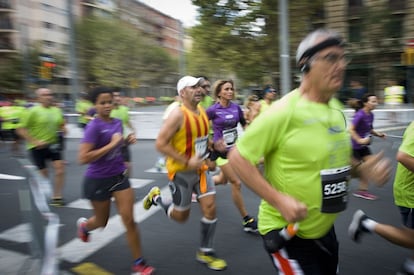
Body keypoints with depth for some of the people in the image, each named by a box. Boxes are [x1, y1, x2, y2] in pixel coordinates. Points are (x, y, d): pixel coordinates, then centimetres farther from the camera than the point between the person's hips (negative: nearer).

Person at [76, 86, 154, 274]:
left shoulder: (117, 122, 1)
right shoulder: (94, 127, -19)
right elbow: (82, 158, -27)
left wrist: (127, 141, -3)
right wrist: (111, 144, -28)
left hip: (119, 176, 5)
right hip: (98, 180, -4)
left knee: (129, 220, 0)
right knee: (102, 222, 18)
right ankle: (84, 225, 55)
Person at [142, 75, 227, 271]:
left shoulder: (202, 111, 3)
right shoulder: (178, 115, -21)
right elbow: (160, 144, -24)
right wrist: (186, 162, -26)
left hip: (200, 169, 7)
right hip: (181, 172, -6)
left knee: (210, 208, 2)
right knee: (181, 216, 8)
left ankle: (205, 252, 21)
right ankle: (156, 197, 36)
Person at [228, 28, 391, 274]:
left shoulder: (336, 109, 2)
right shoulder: (284, 112, -23)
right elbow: (238, 157, -21)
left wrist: (362, 169, -4)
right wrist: (279, 200, -26)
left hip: (324, 229, 8)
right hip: (287, 230, -8)